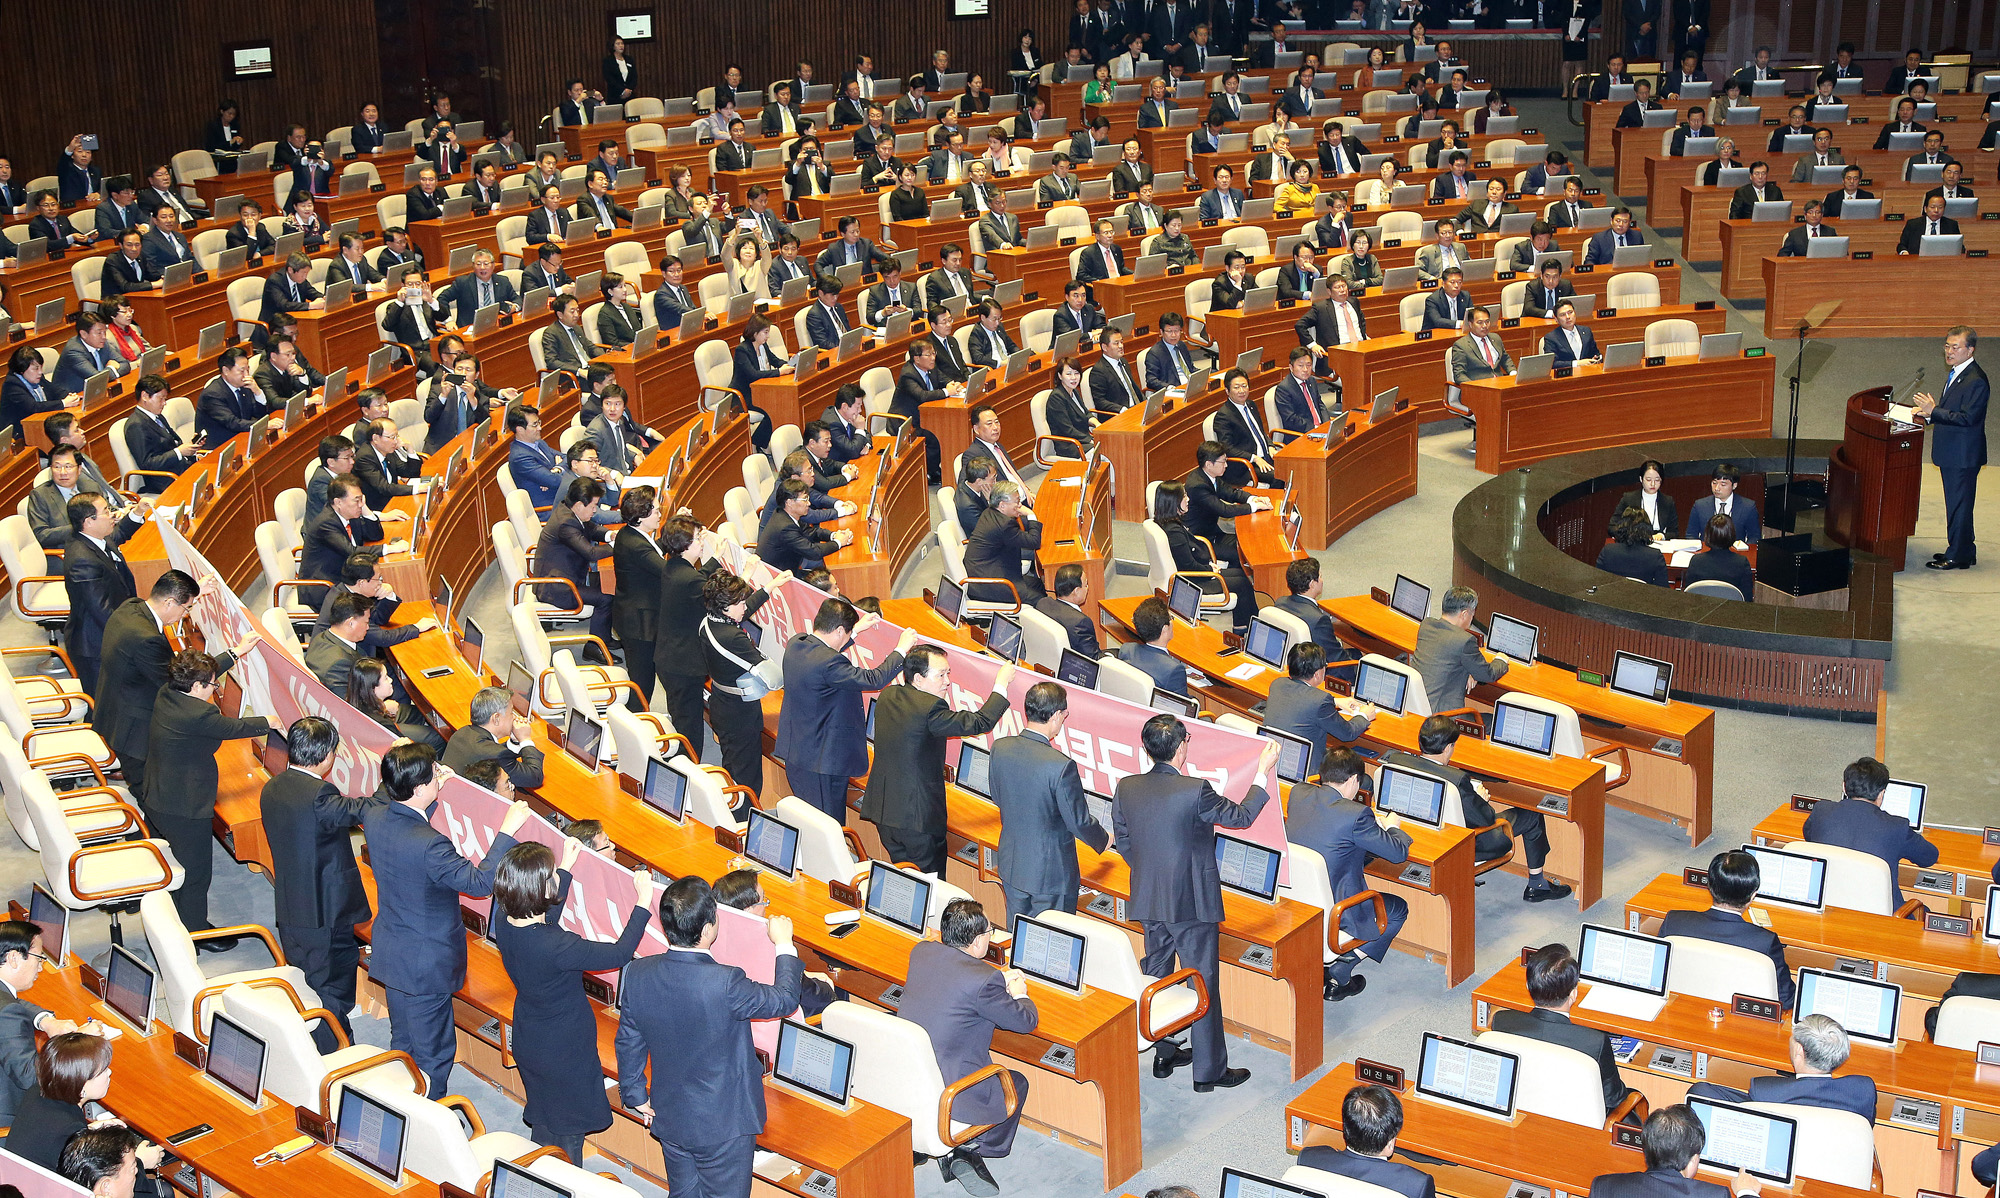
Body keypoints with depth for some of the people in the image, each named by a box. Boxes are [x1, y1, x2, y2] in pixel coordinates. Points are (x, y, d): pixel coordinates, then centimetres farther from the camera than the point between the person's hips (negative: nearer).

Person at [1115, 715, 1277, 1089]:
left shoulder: (1126, 788, -5)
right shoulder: (1195, 791, -22)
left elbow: (1123, 844, 6)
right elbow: (1242, 816, -7)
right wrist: (1263, 771, 2)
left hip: (1148, 902, 6)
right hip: (1192, 903, -5)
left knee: (1156, 975, 20)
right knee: (1203, 984, 6)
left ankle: (1162, 1054, 32)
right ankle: (1209, 1070, 14)